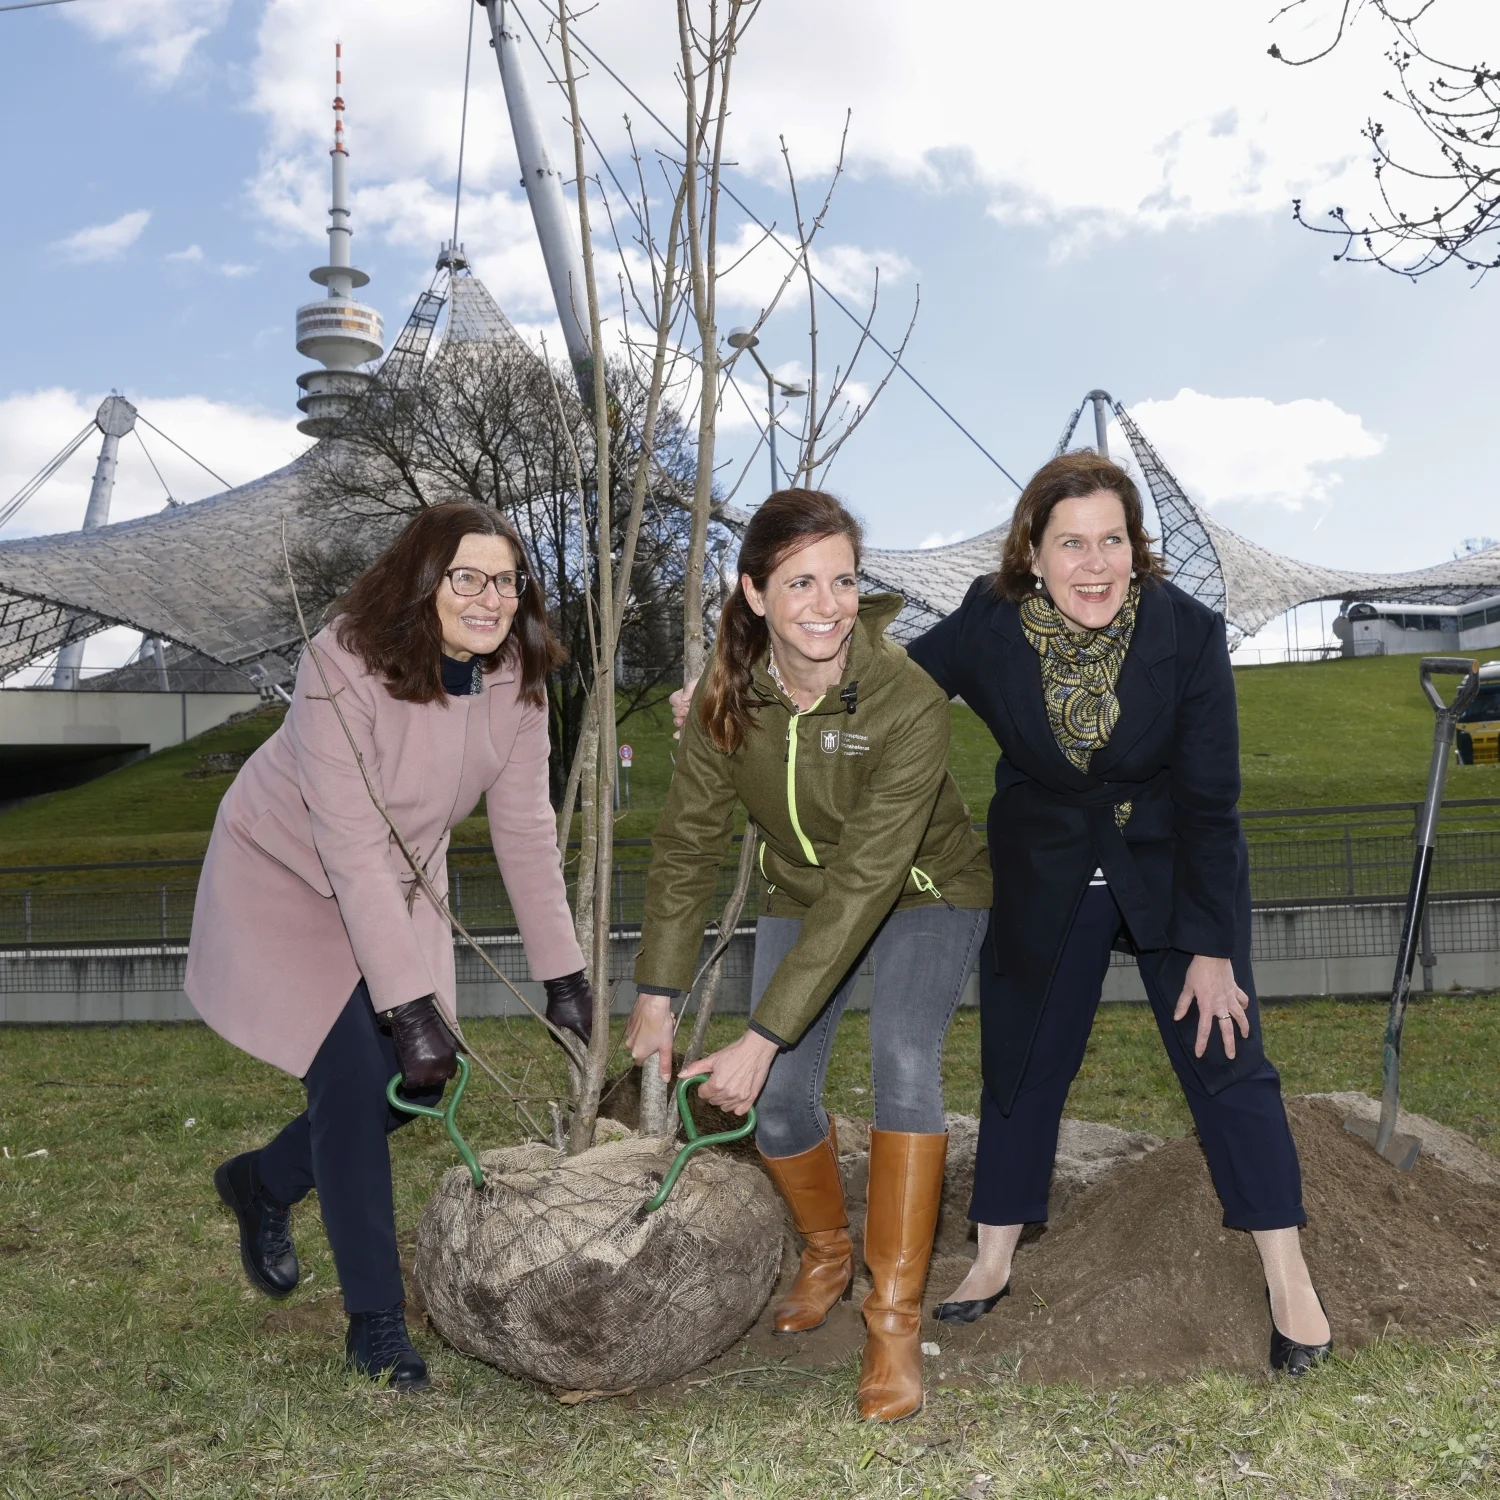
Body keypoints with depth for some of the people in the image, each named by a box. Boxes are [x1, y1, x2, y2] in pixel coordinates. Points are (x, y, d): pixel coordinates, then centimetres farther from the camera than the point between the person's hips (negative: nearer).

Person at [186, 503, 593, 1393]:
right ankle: (377, 1325, 3)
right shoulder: (345, 668, -32)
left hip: (398, 886, 6)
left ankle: (263, 1185, 33)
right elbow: (352, 850, -34)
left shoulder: (515, 678, -16)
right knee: (355, 1079, -14)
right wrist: (411, 1005, -36)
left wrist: (565, 975, -12)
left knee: (419, 1082, 3)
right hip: (289, 877, -6)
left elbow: (526, 829, -11)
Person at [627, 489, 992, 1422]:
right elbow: (689, 845, -9)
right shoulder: (729, 697, -20)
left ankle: (896, 1321, -14)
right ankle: (828, 1252, 26)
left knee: (904, 1058, -27)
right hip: (804, 896, 4)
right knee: (780, 1099, -7)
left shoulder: (909, 704, -34)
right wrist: (658, 995, -13)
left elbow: (865, 885, -36)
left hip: (925, 893, -3)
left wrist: (763, 1038, -37)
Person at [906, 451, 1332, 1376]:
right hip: (1046, 874, 2)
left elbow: (1209, 802, -18)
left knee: (1225, 1050, -3)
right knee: (1021, 1059, 9)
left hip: (1173, 867, -1)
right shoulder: (987, 630, -21)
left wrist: (1210, 948, -16)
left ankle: (1288, 1278, 11)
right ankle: (994, 1262, 26)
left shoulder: (1187, 632, -24)